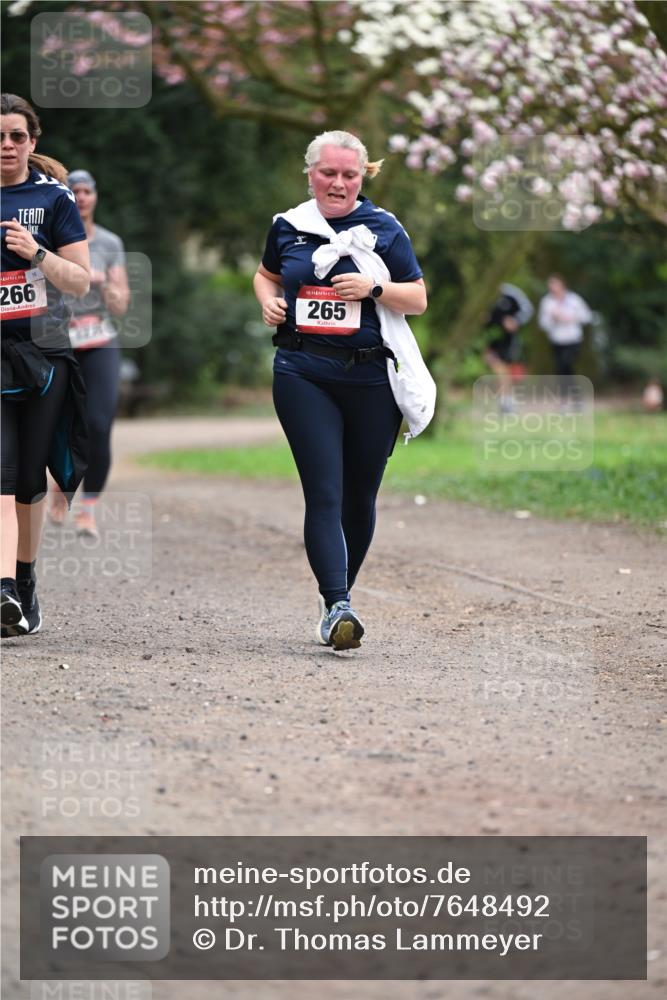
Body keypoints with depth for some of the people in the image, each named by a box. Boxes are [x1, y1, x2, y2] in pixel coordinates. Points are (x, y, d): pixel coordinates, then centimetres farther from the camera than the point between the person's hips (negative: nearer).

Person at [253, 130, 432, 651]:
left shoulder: (384, 228, 3)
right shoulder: (288, 226, 8)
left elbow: (418, 299, 5)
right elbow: (267, 274, 26)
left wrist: (375, 288, -13)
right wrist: (269, 301, 4)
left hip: (371, 378, 0)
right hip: (304, 376, 0)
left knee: (360, 496, 9)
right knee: (324, 494, -12)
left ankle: (338, 598, 27)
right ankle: (337, 607, -19)